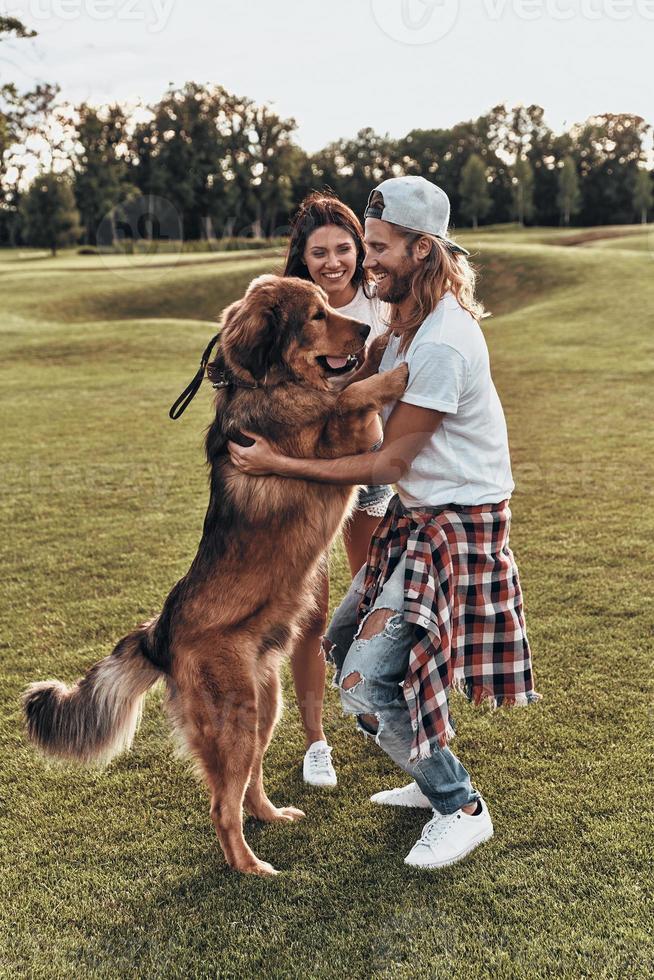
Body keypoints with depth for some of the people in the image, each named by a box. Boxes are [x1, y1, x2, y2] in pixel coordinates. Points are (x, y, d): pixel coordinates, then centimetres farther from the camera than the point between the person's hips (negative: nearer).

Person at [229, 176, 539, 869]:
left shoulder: (443, 344, -25)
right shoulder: (407, 323, 6)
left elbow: (389, 462, -21)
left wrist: (281, 466, -18)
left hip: (457, 526, -10)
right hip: (414, 518, 10)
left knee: (367, 680, -13)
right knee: (341, 645, 18)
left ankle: (461, 808, 9)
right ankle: (433, 779, 32)